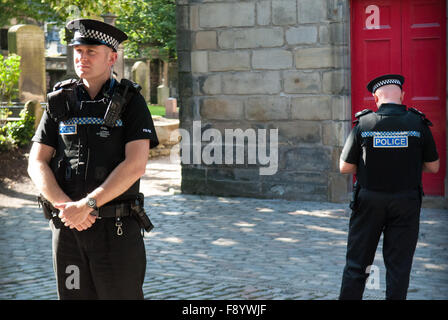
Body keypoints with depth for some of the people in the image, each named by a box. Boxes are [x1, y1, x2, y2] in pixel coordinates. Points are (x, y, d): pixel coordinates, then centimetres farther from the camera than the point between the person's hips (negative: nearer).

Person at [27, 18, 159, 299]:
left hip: (116, 226, -3)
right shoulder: (60, 102, 8)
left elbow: (136, 165, -13)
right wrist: (65, 206, -14)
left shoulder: (131, 102, -1)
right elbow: (37, 163, 3)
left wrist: (87, 204, -20)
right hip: (67, 226, 3)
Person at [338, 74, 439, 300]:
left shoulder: (364, 124, -5)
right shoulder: (418, 124, -5)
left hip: (369, 201, 0)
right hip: (406, 204, 0)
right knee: (399, 266, 7)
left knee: (356, 263, 9)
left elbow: (345, 167, -2)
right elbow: (433, 167, 3)